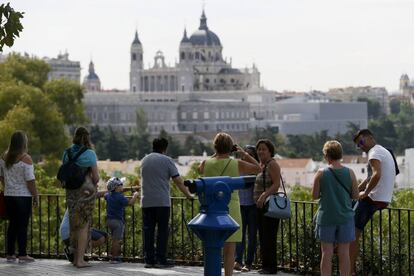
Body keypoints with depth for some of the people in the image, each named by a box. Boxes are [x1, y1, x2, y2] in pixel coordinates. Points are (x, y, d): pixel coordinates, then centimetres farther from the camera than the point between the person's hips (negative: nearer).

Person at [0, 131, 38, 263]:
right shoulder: (25, 159, -15)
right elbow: (30, 181, -15)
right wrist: (36, 196, -6)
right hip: (23, 196, -6)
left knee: (12, 224, 13)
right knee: (22, 225, 0)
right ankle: (22, 255, 1)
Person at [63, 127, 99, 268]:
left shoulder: (67, 153, 5)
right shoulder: (89, 154, -10)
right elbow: (96, 177, -8)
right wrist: (93, 184, 12)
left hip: (71, 191, 5)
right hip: (87, 190, -5)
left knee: (75, 224, 14)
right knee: (84, 225, -1)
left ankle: (76, 258, 19)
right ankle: (80, 260, -5)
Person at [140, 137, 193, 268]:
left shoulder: (144, 160, 14)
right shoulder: (166, 160, -2)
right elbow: (178, 181, -3)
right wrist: (188, 194, 7)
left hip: (146, 202, 4)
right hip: (162, 202, -4)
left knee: (148, 231, 5)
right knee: (162, 231, 1)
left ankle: (149, 260, 4)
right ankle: (160, 260, -1)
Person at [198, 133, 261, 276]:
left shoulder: (206, 164, -1)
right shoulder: (237, 164, -5)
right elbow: (257, 168, 11)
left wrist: (215, 156, 24)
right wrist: (244, 154, 18)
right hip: (231, 209, -2)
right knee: (229, 249, 3)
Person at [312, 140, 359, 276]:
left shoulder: (321, 173, -7)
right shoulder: (350, 173, -4)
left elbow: (314, 196, -3)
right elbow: (355, 196, 1)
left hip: (326, 217, -1)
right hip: (345, 217, 1)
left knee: (327, 253, 4)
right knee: (344, 253, 6)